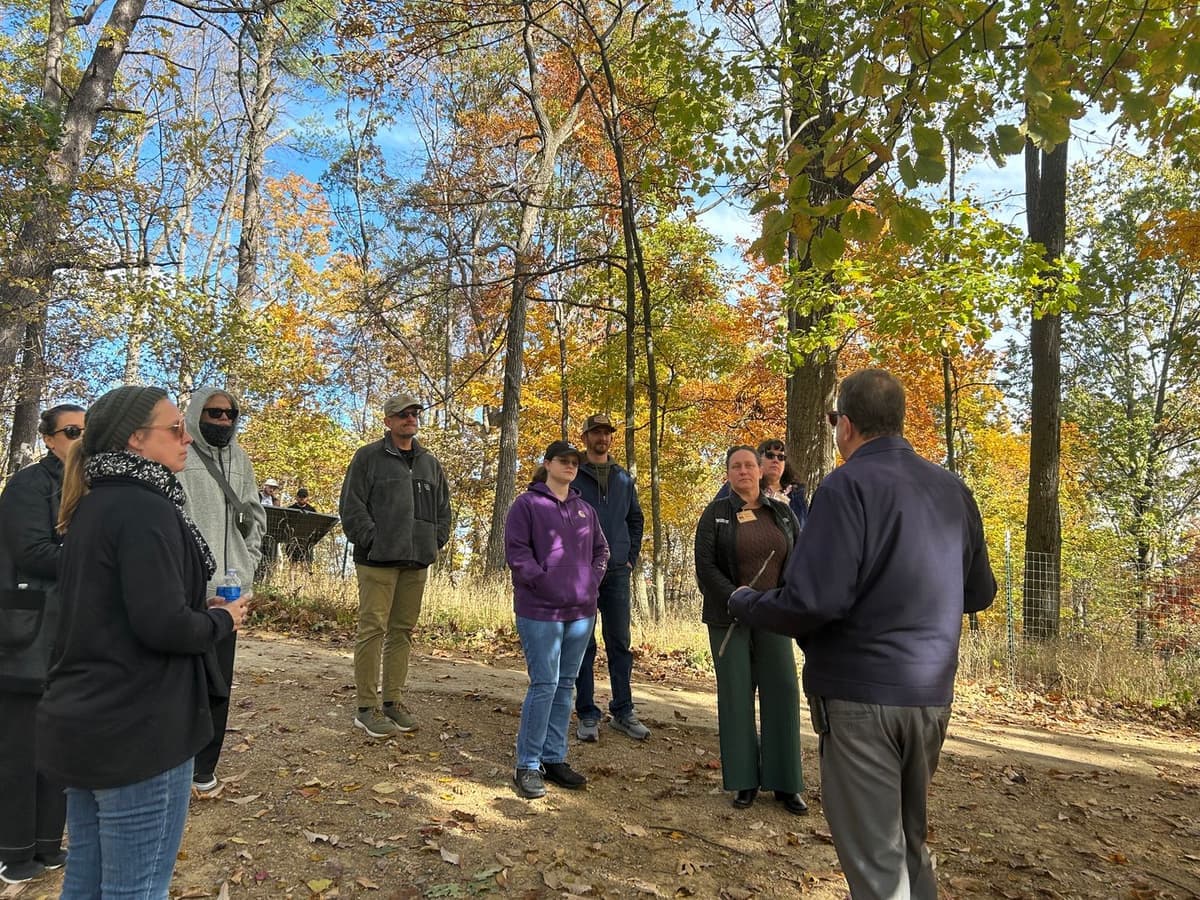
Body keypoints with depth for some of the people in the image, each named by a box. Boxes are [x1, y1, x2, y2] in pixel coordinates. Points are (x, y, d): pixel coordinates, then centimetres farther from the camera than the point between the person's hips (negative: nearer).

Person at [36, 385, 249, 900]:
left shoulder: (92, 506, 10)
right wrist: (222, 620, -7)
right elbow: (162, 625, -26)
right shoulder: (145, 509, -19)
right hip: (136, 730, -9)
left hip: (83, 721, 9)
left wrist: (199, 605, 9)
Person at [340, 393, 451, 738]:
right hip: (378, 560, -5)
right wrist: (371, 541, -11)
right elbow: (351, 505, -5)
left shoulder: (430, 463, 17)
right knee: (373, 629, -5)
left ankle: (393, 701, 19)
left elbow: (443, 508, 22)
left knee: (402, 631, 10)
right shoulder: (368, 457, 1)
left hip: (416, 562, 6)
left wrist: (434, 541, 10)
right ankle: (367, 708, 3)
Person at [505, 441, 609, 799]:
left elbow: (601, 550, 21)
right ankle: (528, 765, 6)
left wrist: (592, 582, 6)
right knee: (544, 685, -7)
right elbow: (516, 551, -9)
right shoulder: (527, 504, -2)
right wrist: (546, 584, -14)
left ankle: (555, 759, 22)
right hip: (540, 610, -6)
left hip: (581, 611, 6)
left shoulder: (585, 509, 14)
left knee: (565, 685, 11)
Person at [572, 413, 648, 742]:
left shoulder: (624, 479, 11)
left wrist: (631, 557, 8)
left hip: (617, 571, 3)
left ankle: (623, 712, 18)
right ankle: (587, 715, 12)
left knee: (620, 643, 8)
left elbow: (635, 519, 17)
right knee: (583, 644, 3)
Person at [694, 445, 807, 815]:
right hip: (728, 617, -2)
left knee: (782, 691, 0)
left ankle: (784, 782, 11)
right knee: (736, 694, 3)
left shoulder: (782, 512, 7)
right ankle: (745, 781, 13)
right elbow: (705, 565, -7)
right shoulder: (716, 513, 0)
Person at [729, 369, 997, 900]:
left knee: (875, 857, 5)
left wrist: (744, 603, -5)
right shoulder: (953, 490, 5)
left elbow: (813, 602, -23)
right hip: (932, 693, 7)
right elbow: (979, 594, 15)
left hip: (861, 693, -7)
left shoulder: (850, 485, -16)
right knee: (910, 840, 23)